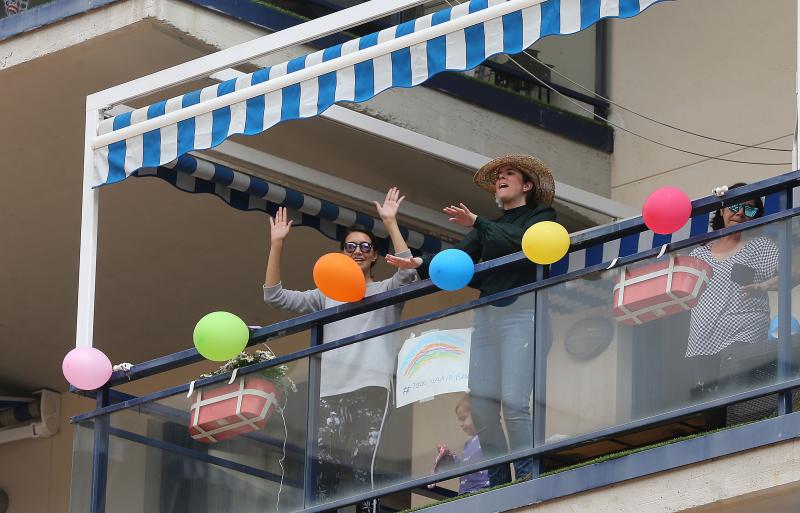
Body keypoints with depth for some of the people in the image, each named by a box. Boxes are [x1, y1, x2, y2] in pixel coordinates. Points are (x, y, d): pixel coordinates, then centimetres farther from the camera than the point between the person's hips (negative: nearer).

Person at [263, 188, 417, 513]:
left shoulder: (385, 292, 15)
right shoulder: (326, 297, 24)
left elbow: (408, 272, -6)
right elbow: (275, 297, 18)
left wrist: (390, 223, -10)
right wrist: (276, 245, 10)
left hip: (371, 387, -3)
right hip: (331, 389, 3)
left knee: (362, 465, -17)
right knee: (324, 467, -11)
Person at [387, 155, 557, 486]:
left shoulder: (542, 215, 8)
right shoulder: (491, 227, 23)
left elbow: (523, 240, -13)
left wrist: (477, 223, -18)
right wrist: (421, 264, -9)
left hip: (521, 311, -6)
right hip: (486, 314, 6)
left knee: (514, 401, -17)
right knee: (481, 402, -2)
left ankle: (527, 479, -13)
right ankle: (498, 484, 2)